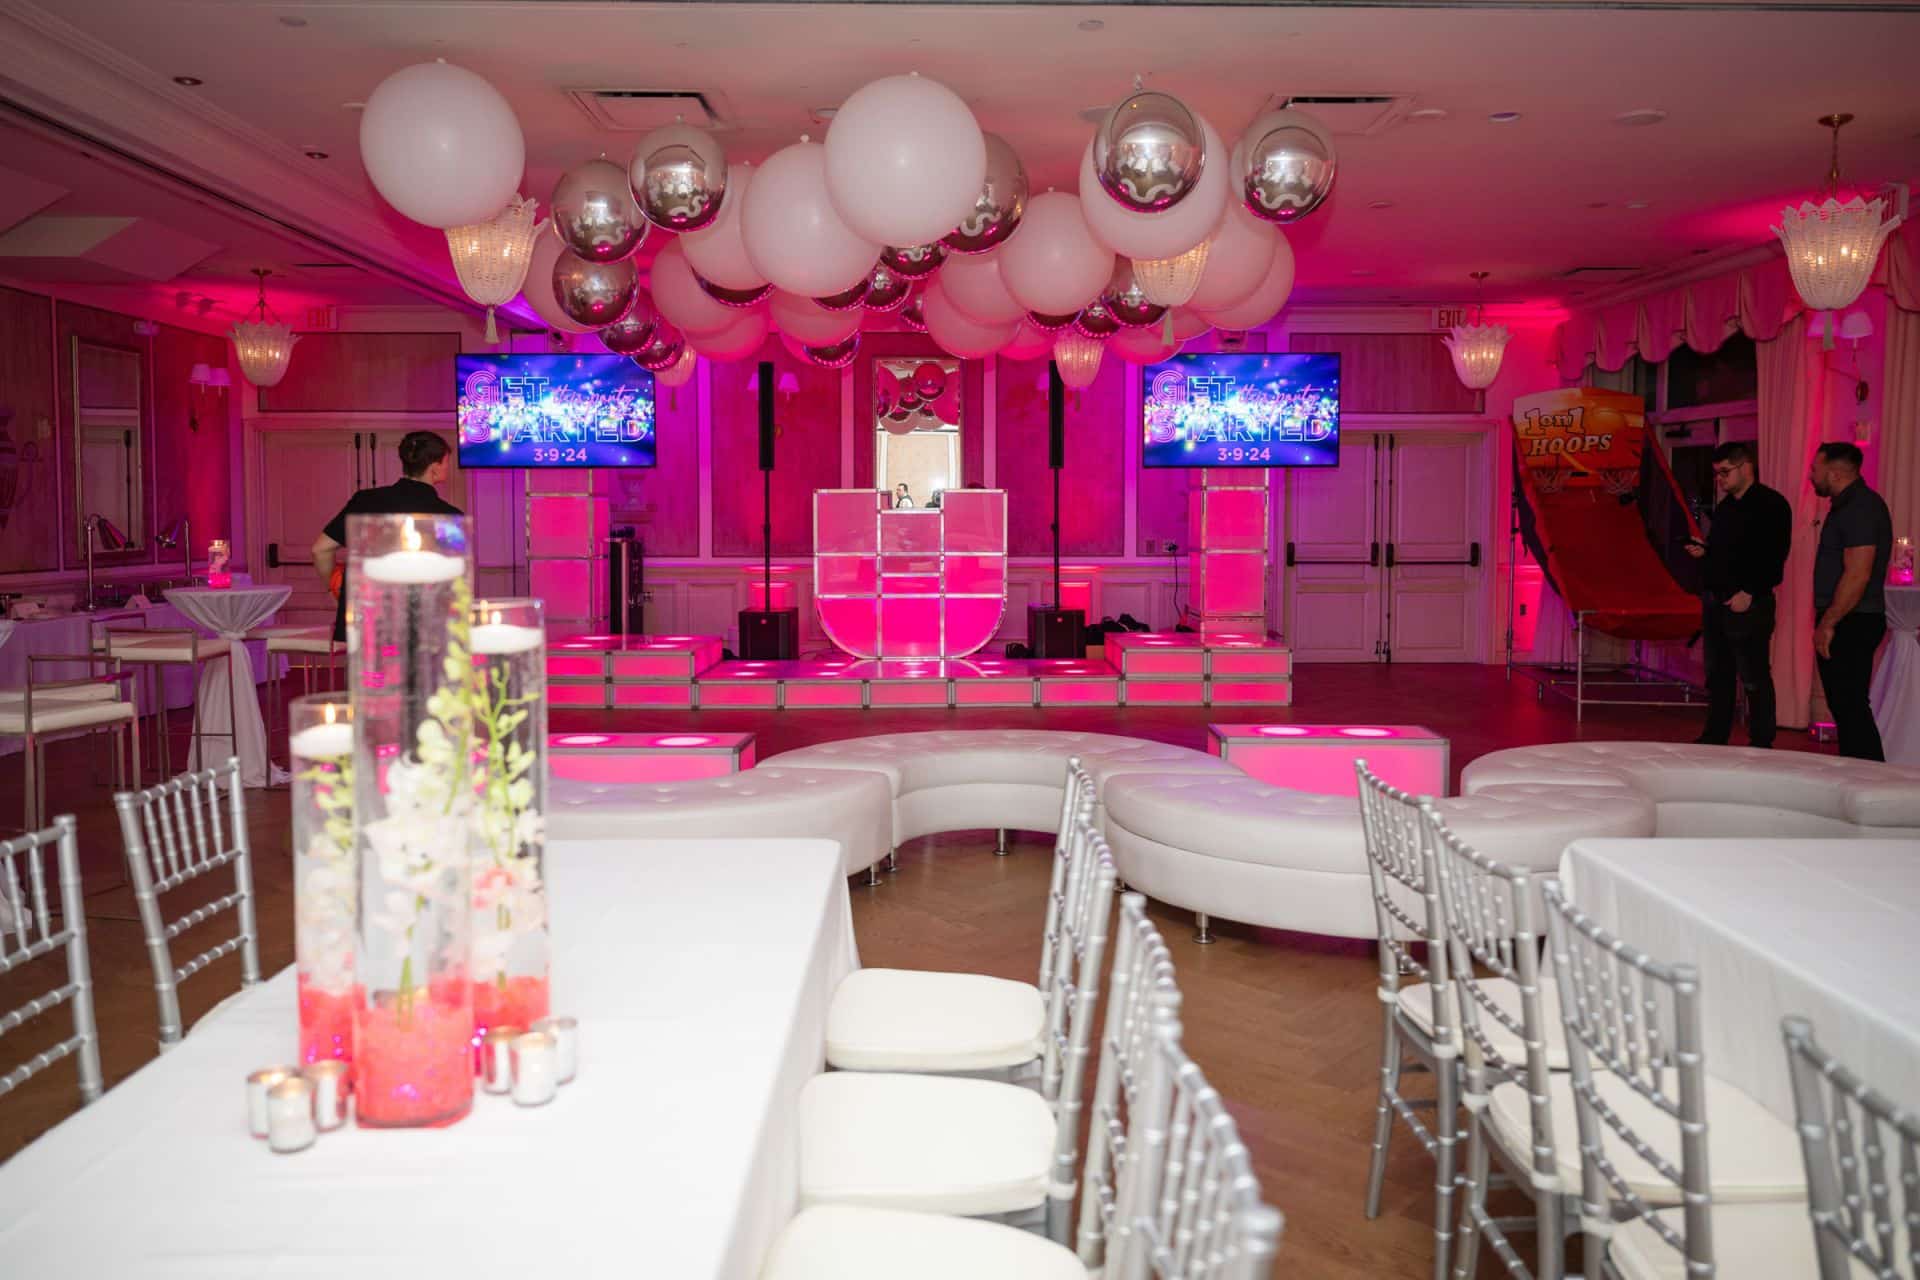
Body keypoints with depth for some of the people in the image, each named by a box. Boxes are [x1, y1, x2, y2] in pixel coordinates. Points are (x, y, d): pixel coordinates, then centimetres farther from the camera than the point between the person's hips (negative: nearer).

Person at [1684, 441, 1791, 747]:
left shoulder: (1771, 504, -9)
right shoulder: (1724, 507, 17)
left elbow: (1775, 557, -16)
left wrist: (1749, 593, -20)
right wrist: (1703, 550, 4)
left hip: (1749, 604, -8)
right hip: (1715, 601, 8)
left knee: (1754, 679, -3)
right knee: (1717, 675, 12)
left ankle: (1761, 745, 4)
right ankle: (1715, 737, 20)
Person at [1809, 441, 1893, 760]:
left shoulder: (1861, 508, -16)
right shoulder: (1849, 505, 16)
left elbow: (1858, 575, -23)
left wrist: (1828, 623, -20)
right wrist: (1826, 621, 19)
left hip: (1851, 624, -10)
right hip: (1846, 624, 10)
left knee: (1850, 706, -9)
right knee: (1845, 704, 13)